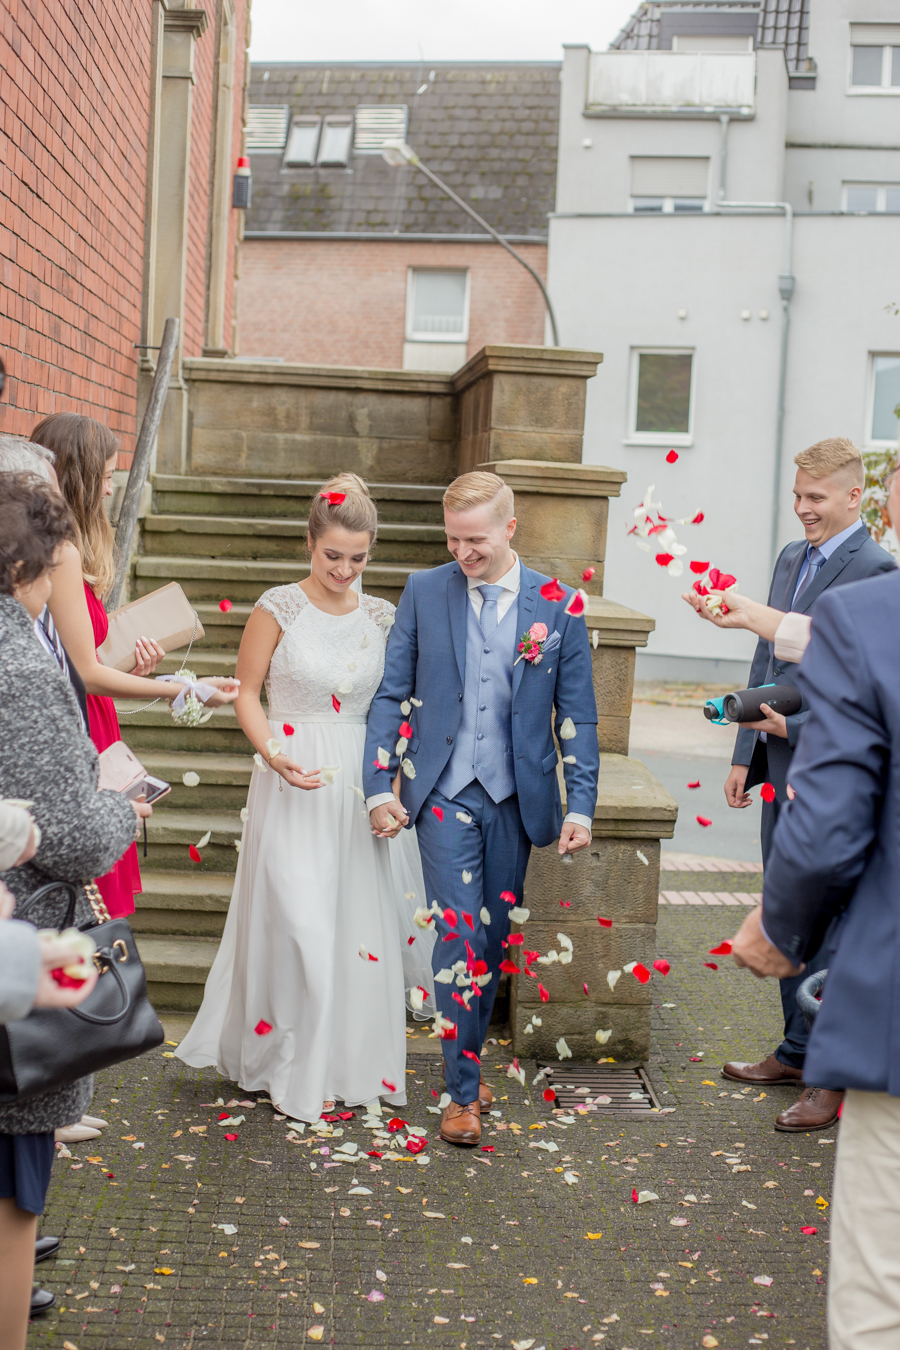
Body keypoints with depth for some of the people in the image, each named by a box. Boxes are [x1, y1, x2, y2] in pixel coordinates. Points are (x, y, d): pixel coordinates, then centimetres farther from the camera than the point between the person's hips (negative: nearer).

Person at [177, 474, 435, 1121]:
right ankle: (297, 1068, 13)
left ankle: (353, 1062, 23)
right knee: (300, 923, -6)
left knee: (361, 919, 6)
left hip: (365, 783, 4)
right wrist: (274, 754, -17)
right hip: (295, 782, -3)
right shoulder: (278, 608, -4)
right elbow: (247, 693, 0)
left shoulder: (381, 615, 6)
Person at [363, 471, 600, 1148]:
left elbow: (577, 717, 2)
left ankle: (469, 1058, 30)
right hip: (446, 793, -1)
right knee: (459, 934, -8)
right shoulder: (424, 592, 1)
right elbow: (392, 694, 3)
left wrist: (581, 805, -3)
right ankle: (463, 1091, 1)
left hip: (516, 799, 1)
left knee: (492, 937, 11)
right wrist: (380, 786, -4)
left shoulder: (557, 605, -1)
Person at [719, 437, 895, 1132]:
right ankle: (797, 1052, 29)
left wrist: (795, 724, -20)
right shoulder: (791, 558, 14)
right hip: (781, 765, 8)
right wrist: (746, 755, 15)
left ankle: (833, 1077, 10)